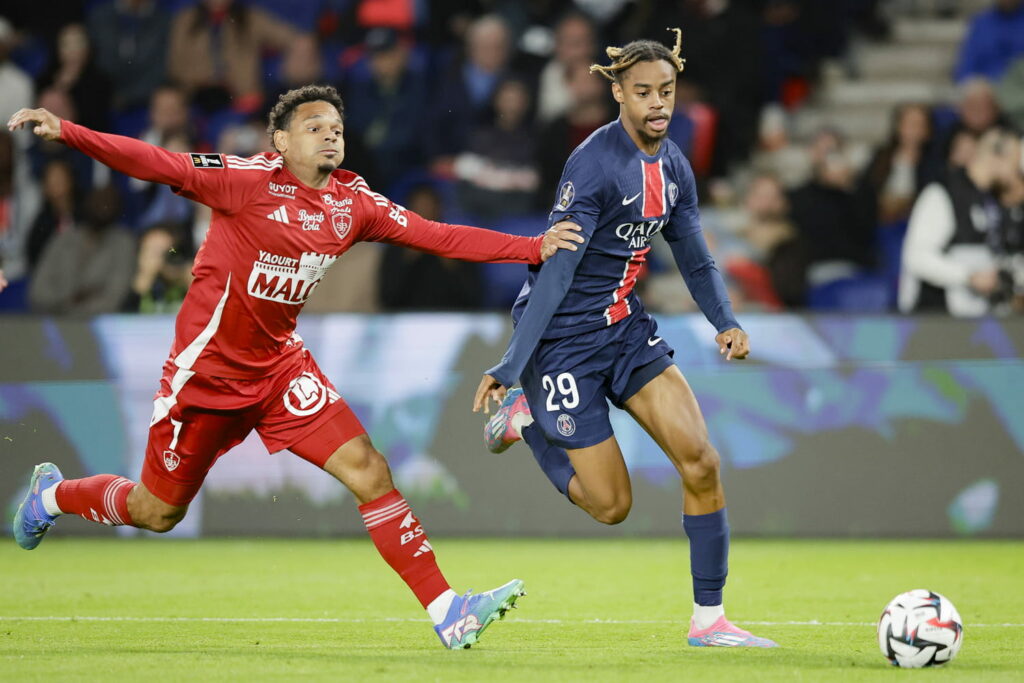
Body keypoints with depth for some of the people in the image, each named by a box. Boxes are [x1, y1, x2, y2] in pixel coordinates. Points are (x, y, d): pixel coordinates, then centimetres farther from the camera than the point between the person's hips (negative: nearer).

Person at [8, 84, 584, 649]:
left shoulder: (353, 202, -1)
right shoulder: (250, 180, -17)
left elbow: (440, 237, 1)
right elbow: (159, 166, -25)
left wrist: (535, 247, -6)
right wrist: (65, 132, -36)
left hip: (281, 364, 5)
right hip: (207, 365, -4)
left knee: (370, 472, -11)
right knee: (157, 512, 10)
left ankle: (447, 613, -9)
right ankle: (51, 494, 42)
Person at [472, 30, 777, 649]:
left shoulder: (674, 167, 4)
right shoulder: (594, 164, -20)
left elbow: (696, 260, 14)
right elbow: (555, 271, -23)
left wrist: (727, 322, -5)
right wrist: (510, 367, -25)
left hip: (627, 328, 7)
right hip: (564, 338, -7)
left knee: (701, 462, -8)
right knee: (612, 506, -2)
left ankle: (709, 618, 3)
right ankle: (525, 416, 23)